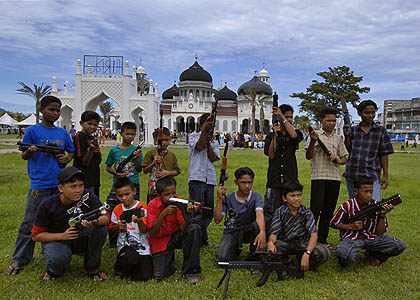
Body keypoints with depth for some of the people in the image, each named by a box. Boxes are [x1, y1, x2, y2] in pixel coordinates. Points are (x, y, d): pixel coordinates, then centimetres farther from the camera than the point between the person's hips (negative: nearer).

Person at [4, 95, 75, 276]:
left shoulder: (63, 133, 10)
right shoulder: (33, 131, -1)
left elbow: (71, 151, 22)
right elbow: (23, 156, -1)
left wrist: (67, 158, 0)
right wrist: (30, 152, -24)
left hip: (59, 183, 4)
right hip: (39, 184, -4)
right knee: (30, 223, -3)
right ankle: (18, 260, 9)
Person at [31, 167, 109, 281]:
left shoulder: (88, 196, -16)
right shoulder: (47, 205, -17)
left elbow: (106, 218, -22)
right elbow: (36, 235, -10)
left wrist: (94, 222, -46)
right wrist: (62, 236, -24)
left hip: (80, 239, 2)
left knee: (100, 228, -26)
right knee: (59, 258, -36)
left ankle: (91, 268, -5)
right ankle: (53, 271, 5)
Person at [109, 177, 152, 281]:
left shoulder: (141, 207, -3)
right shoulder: (117, 210, 6)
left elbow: (144, 231, -12)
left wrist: (139, 221, -33)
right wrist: (118, 227, -9)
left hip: (141, 247, -1)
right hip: (125, 246, 1)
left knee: (143, 277, -17)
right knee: (131, 256, -35)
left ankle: (130, 266, 16)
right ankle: (120, 269, -1)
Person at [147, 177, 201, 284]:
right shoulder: (153, 205, -15)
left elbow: (183, 228, -16)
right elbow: (151, 232, -22)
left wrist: (188, 213, -35)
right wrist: (164, 213, -33)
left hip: (176, 236, 2)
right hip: (160, 241, -2)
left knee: (195, 228, -29)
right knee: (159, 275, -19)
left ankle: (190, 271, -17)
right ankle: (169, 257, 17)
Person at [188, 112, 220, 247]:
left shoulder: (214, 142, 19)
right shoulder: (194, 136, 7)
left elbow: (213, 158, 4)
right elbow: (199, 146, -15)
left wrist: (208, 142, -5)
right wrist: (204, 130, -24)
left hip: (210, 179, 6)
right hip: (196, 177, -5)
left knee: (209, 211, 8)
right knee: (197, 210, -10)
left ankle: (203, 239, 20)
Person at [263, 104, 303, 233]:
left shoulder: (296, 133, 9)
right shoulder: (271, 136, 9)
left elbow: (294, 135, -17)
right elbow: (271, 154, -3)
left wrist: (282, 116, -12)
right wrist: (275, 135, -11)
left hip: (290, 179, 1)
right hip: (274, 179, 0)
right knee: (270, 212, -1)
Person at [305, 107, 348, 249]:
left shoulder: (338, 138, 14)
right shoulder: (315, 135, 3)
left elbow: (344, 159, 16)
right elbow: (308, 156, -5)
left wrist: (338, 160, -7)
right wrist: (313, 141, -20)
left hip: (335, 177, 4)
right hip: (318, 176, -4)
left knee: (328, 211, 8)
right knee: (316, 209, -8)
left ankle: (322, 240, 17)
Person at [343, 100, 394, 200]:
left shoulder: (381, 131, 5)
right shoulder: (352, 130, 9)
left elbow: (384, 155, 4)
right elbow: (347, 151, 6)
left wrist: (385, 175, -2)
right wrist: (346, 135, -7)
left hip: (371, 177, -2)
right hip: (352, 176, 3)